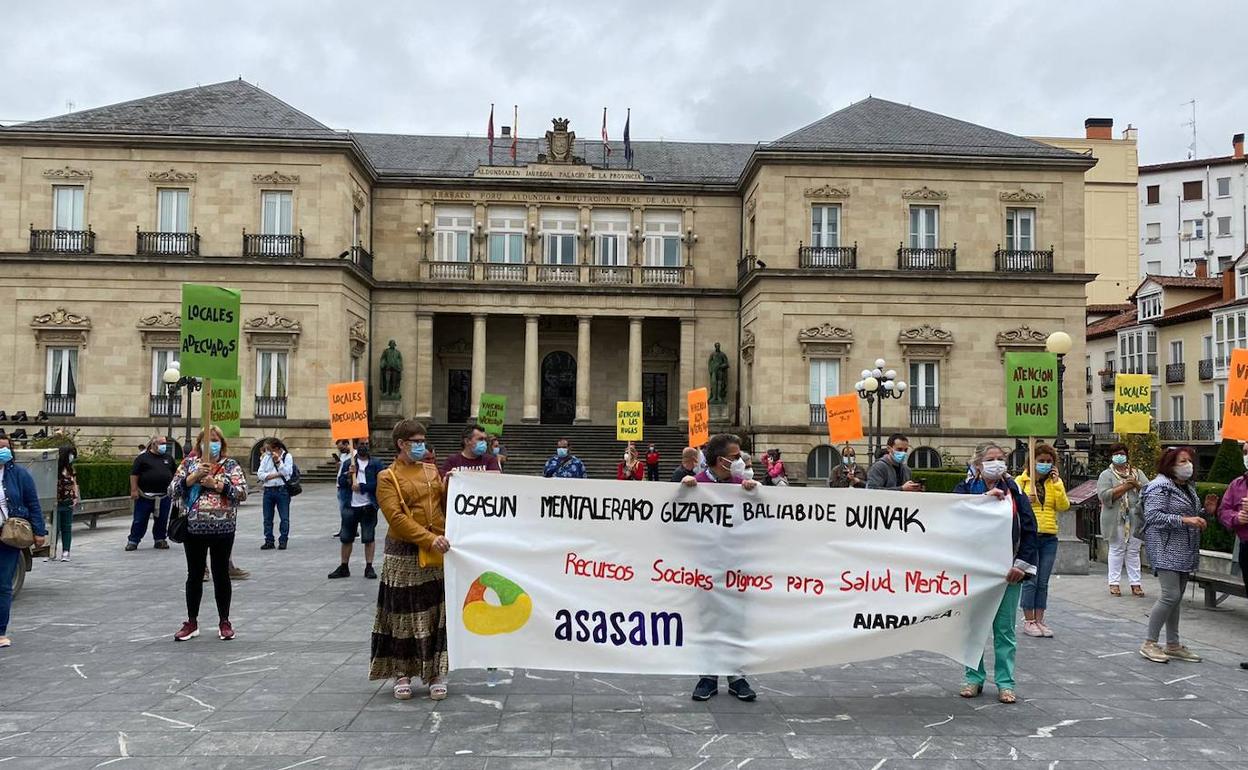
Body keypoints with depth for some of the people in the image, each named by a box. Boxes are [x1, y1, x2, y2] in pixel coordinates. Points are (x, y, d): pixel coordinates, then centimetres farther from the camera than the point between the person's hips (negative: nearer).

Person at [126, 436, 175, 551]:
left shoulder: (168, 458, 12)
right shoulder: (143, 458, -2)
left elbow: (174, 475, 18)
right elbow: (134, 474, -4)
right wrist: (134, 490, -10)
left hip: (164, 496, 4)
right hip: (145, 495, -4)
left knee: (162, 520, 9)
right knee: (140, 520, 1)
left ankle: (160, 540, 20)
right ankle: (133, 541, 10)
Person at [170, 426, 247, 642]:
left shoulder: (231, 465, 2)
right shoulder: (189, 463, 5)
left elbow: (242, 492, -8)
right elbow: (172, 490, -3)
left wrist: (216, 484, -16)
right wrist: (194, 476, -16)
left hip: (223, 529, -1)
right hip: (194, 528, 1)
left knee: (221, 574, 7)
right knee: (194, 575, 9)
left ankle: (224, 622, 18)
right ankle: (192, 622, 21)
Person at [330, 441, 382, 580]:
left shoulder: (376, 464, 1)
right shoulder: (348, 463, 8)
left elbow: (378, 483, -9)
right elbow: (340, 482, 1)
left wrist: (361, 486, -14)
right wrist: (348, 474, -16)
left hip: (368, 506, -2)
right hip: (351, 506, 2)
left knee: (369, 538, 2)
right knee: (346, 538, 8)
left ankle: (369, 567, 11)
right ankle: (344, 567, 19)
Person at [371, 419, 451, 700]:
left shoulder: (432, 471, 12)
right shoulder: (388, 477, -2)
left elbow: (445, 505, 13)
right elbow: (396, 517, -13)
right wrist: (429, 539, -21)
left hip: (438, 556, 4)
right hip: (404, 556, -4)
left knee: (438, 613, 5)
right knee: (404, 615, 5)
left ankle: (436, 673, 15)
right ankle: (402, 673, 19)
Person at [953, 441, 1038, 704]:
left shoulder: (1014, 491, 6)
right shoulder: (966, 488, 3)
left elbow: (1029, 529, 4)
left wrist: (1021, 564, -4)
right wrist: (985, 497, -23)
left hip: (1007, 570, 1)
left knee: (1005, 628, 4)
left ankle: (1005, 682, 12)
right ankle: (974, 678, 16)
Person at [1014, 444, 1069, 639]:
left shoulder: (1055, 482, 11)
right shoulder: (1021, 480, 1)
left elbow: (1063, 507, 0)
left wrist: (1057, 483, -7)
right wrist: (1025, 500, -21)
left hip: (1049, 538, 4)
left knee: (1043, 582, 7)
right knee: (1030, 580, -3)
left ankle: (1039, 620, 14)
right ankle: (1028, 621, 5)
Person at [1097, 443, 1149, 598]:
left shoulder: (1137, 473, 15)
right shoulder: (1106, 475, 3)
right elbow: (1104, 495, -12)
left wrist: (1137, 485, -12)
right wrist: (1125, 486, -14)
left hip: (1136, 518, 3)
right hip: (1116, 520, -3)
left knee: (1134, 551, 6)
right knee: (1116, 550, 1)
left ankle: (1135, 583, 10)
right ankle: (1114, 583, 7)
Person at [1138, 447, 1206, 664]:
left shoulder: (1189, 487, 16)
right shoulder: (1160, 487, -11)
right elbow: (1153, 516, -20)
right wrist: (1184, 520, -24)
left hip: (1184, 552, 9)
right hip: (1165, 550, -9)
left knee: (1177, 597, 11)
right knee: (1171, 595, -13)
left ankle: (1173, 645, 19)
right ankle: (1149, 644, -4)